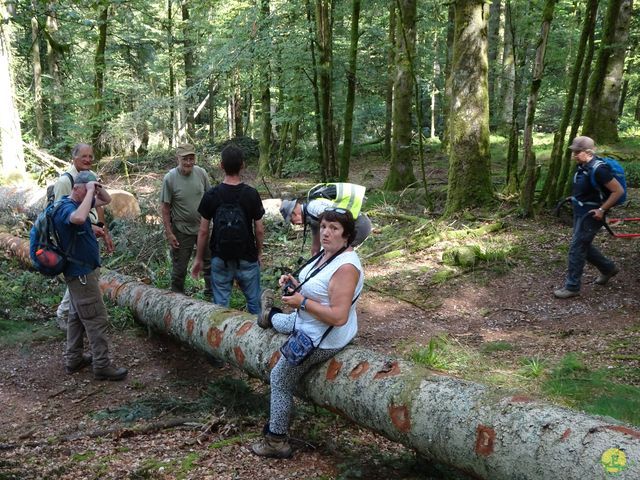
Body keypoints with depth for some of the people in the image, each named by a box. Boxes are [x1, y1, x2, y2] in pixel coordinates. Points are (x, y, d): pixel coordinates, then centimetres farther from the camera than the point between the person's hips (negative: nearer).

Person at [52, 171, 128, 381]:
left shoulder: (79, 202, 6)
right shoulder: (65, 207, -22)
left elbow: (106, 200, 18)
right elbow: (79, 218, -46)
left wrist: (97, 187, -2)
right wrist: (90, 192, -34)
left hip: (82, 271, 10)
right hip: (81, 273, -10)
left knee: (78, 315, 17)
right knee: (96, 318, -5)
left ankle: (73, 359, 26)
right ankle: (102, 365, 1)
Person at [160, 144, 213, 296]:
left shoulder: (201, 173, -5)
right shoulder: (170, 178, -15)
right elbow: (165, 207, -11)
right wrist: (169, 232, -12)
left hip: (203, 226, 4)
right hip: (181, 230, -4)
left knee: (210, 262, 14)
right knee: (179, 268, 7)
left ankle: (211, 294, 32)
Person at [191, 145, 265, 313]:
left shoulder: (211, 195, -8)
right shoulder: (251, 194, -11)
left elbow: (203, 231, -4)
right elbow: (259, 229, -5)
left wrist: (199, 259, 8)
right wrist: (259, 252, 12)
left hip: (220, 259, 1)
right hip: (247, 259, 0)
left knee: (220, 303, 11)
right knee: (254, 301, 14)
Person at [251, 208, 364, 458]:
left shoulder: (346, 267, -32)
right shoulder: (327, 254, -4)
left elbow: (338, 317, -35)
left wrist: (302, 302, -28)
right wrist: (294, 283, -6)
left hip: (322, 340, -9)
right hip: (310, 325, 9)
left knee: (280, 379, 5)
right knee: (281, 321, 35)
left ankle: (276, 440, 21)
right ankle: (270, 316, 73)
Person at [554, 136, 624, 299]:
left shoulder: (598, 169, -25)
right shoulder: (582, 166, 1)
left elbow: (618, 191, -22)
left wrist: (602, 209, -20)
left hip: (591, 215, -9)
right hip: (580, 212, 9)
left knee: (576, 249, -5)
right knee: (584, 246, 20)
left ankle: (572, 287, 6)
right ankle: (608, 268, 40)